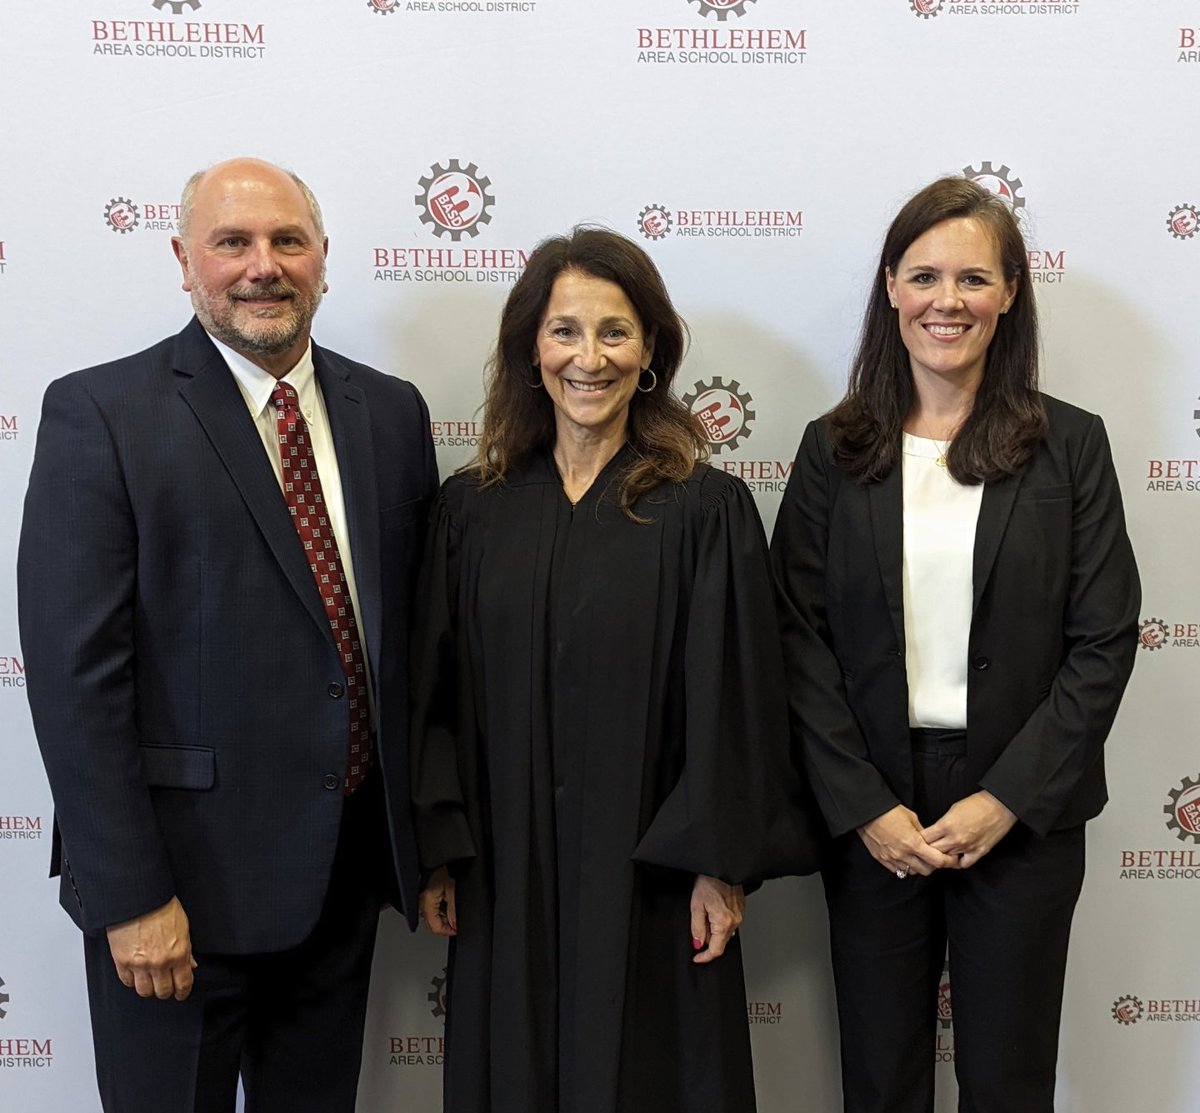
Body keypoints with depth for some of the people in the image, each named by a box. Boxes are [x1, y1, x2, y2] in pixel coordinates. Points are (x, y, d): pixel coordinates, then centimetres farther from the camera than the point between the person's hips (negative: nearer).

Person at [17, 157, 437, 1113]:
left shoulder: (392, 413, 4)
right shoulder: (99, 415, -10)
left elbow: (418, 629, 8)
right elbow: (76, 676, -14)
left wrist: (430, 839, 9)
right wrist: (129, 897, -15)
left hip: (347, 868, 5)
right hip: (184, 877, -4)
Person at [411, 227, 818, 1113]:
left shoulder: (707, 509, -6)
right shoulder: (471, 510, 3)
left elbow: (733, 698, -7)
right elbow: (439, 695, 5)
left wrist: (721, 868, -9)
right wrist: (437, 855, 3)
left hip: (648, 875, -2)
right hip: (507, 877, 3)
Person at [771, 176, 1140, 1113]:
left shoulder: (1070, 444, 0)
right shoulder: (835, 449, 2)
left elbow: (1105, 640, -4)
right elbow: (800, 640, -2)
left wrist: (1009, 799, -11)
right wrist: (864, 807, -9)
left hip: (1022, 815, -1)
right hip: (870, 815, 1)